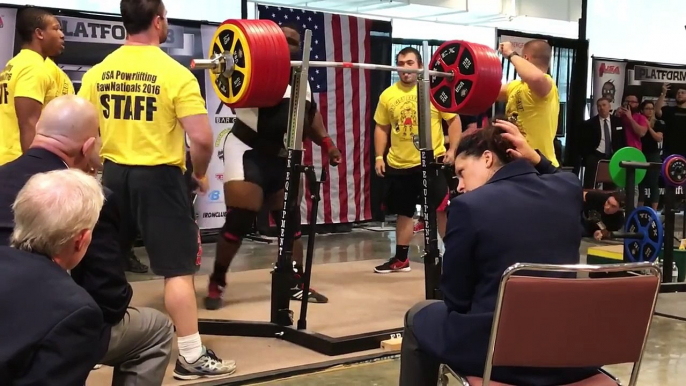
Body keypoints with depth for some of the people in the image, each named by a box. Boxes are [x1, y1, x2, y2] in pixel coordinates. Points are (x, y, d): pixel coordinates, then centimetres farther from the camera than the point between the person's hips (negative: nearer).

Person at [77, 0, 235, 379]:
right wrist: (200, 174, 1)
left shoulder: (98, 72, 3)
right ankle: (191, 357, 2)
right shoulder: (175, 73, -12)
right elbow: (202, 138, -17)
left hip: (113, 176, 6)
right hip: (158, 177, -5)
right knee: (178, 269, -1)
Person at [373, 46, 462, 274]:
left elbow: (453, 120, -3)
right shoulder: (388, 95, 4)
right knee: (403, 212, 15)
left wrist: (452, 149, -11)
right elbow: (381, 128, 11)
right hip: (399, 164, 4)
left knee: (441, 210, -2)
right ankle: (401, 259, 25)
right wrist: (379, 156, 4)